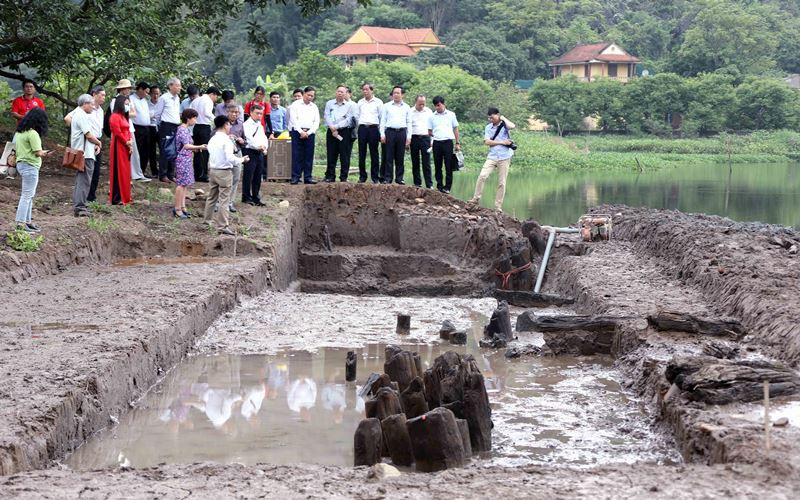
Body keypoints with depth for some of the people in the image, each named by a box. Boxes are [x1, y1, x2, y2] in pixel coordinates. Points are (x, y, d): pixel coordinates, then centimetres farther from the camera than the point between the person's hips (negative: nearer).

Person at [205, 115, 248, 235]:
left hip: (212, 170, 7)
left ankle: (208, 219, 34)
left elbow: (211, 152, 11)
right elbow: (230, 158, -24)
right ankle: (222, 226, -2)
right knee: (224, 200, -2)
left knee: (212, 197, 22)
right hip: (224, 172, -7)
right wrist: (242, 160, -10)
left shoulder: (212, 140, 4)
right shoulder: (226, 140, -17)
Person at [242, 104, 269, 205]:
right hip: (250, 151, -8)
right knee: (248, 176, -5)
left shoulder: (260, 126, 20)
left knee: (258, 176, 9)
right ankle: (246, 197, 2)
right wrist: (258, 146, -21)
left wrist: (264, 146, -5)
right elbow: (249, 138, -16)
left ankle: (256, 198, 15)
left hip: (260, 153, 8)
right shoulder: (246, 125, -5)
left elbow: (264, 138, 15)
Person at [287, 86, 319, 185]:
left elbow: (316, 122, 8)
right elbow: (294, 119, -4)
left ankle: (307, 177, 3)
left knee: (309, 156, 0)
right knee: (296, 155, -7)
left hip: (309, 133, 3)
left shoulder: (314, 107, 15)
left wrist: (308, 133, -6)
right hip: (297, 131, -3)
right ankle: (295, 177, -7)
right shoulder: (296, 105, 5)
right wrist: (301, 132, -13)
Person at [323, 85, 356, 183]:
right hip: (332, 131, 1)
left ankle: (344, 177, 1)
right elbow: (327, 117, 4)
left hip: (345, 132, -1)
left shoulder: (349, 105, 7)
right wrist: (332, 128, -11)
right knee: (331, 155, 1)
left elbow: (348, 120, -2)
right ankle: (330, 176, 5)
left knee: (345, 156, -3)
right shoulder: (329, 104, 13)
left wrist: (336, 126, -10)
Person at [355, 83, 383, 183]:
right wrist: (360, 124, 11)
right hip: (362, 128, 3)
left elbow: (382, 117, 3)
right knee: (361, 153, 2)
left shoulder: (378, 102, 2)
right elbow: (357, 116, 19)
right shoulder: (360, 102, 13)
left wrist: (380, 129, 2)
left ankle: (375, 177, 1)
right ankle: (362, 176, 7)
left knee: (374, 153, -2)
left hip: (373, 128, -3)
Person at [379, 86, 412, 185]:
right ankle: (388, 178, -2)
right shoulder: (387, 106, 10)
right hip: (390, 132, -1)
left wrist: (409, 136, 4)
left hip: (402, 132, 1)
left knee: (400, 157, 1)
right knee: (389, 157, -4)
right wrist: (382, 134, -2)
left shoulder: (406, 107, 13)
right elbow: (383, 121, 8)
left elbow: (409, 123, 12)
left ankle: (399, 178, 7)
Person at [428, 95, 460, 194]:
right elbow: (429, 131, 14)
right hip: (436, 142, 2)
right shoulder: (432, 117, 9)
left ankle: (447, 187, -1)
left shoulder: (451, 115, 7)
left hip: (448, 142, -2)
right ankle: (439, 186, 12)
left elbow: (455, 129, 10)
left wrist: (457, 143, 7)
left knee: (449, 166, -3)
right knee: (437, 166, 5)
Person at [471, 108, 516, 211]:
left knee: (502, 183, 1)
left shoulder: (504, 125, 0)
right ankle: (476, 198, -4)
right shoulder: (488, 127, 8)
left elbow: (512, 126, -24)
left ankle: (498, 206, 7)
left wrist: (504, 118, -8)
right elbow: (487, 142, -4)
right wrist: (502, 142, -10)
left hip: (504, 157, -2)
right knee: (482, 176, -15)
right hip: (492, 157, 2)